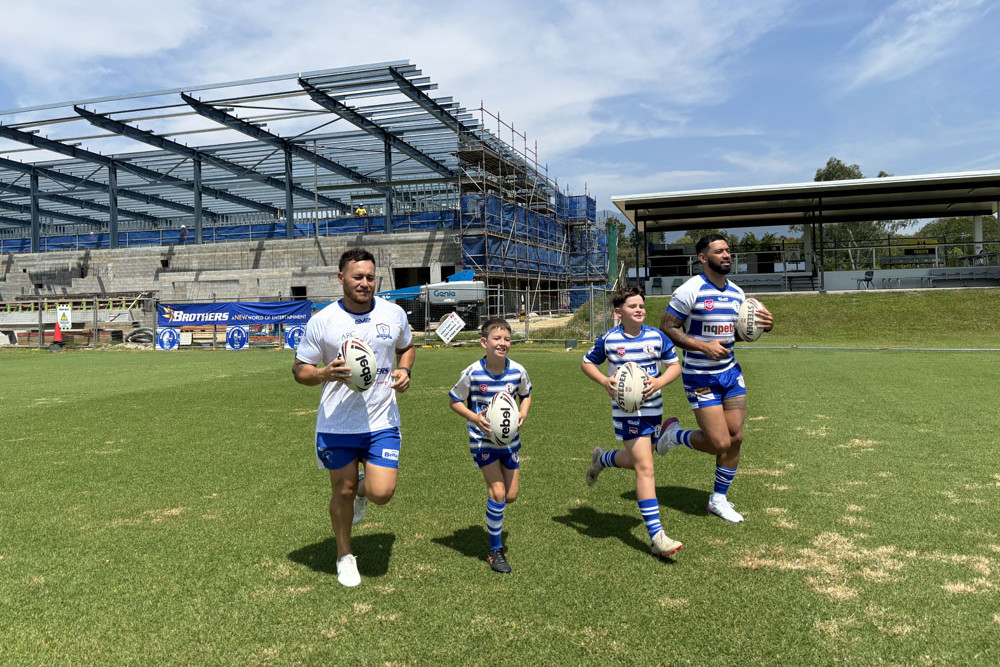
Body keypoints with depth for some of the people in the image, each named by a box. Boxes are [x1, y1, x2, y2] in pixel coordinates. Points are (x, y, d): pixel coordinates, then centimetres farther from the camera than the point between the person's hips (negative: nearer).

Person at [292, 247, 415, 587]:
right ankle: (345, 557, 35)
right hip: (337, 425, -1)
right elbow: (300, 370, -1)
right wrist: (325, 373, -22)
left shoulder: (394, 313, 0)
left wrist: (404, 370, -2)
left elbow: (406, 347, 19)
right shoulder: (321, 321, -7)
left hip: (382, 422, 1)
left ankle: (363, 486, 31)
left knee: (381, 493, -8)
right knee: (342, 492, 11)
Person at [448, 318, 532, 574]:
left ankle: (494, 514, 44)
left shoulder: (518, 371, -10)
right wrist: (474, 417, -21)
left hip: (509, 438, 4)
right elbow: (455, 401, -4)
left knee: (511, 495, 7)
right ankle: (495, 551, 8)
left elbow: (525, 395, 9)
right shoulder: (472, 373, -18)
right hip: (483, 439, -4)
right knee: (498, 493, -10)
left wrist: (523, 413, -11)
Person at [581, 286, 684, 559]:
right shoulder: (609, 340, -7)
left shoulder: (657, 337, -1)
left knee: (636, 460, 19)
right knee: (644, 467, -10)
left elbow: (675, 365, 7)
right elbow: (586, 363, 7)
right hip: (626, 411, -4)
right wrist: (605, 381, -11)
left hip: (653, 408, 5)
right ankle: (656, 536, -6)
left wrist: (660, 382, -14)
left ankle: (601, 458, 52)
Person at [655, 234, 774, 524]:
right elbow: (666, 327, -16)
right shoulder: (691, 290, -16)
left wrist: (764, 325, -1)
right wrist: (703, 346, -24)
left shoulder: (737, 293, 7)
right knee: (719, 443, -9)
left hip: (731, 372, 7)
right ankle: (673, 434, 21)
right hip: (701, 377, -7)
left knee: (736, 438, 6)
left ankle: (719, 500, 24)